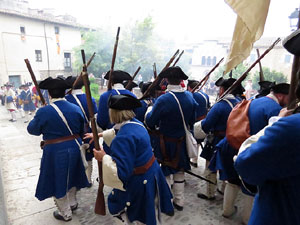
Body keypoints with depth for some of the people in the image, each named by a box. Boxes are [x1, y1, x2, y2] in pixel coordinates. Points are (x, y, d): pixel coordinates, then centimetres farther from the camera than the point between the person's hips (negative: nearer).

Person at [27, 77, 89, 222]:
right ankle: (72, 203, 45)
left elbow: (32, 129, -2)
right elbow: (81, 130, 5)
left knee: (58, 180, 15)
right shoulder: (76, 108, -6)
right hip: (74, 148, 5)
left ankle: (65, 213, 31)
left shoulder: (44, 112, -19)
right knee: (70, 177, 26)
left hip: (55, 152, -4)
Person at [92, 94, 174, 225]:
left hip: (138, 182, -9)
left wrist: (103, 158, -21)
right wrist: (101, 134, 25)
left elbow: (120, 171, -32)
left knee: (118, 209, 17)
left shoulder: (123, 138, -31)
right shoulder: (136, 123, -3)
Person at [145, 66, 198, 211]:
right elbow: (192, 120, 5)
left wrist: (149, 110, 2)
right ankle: (179, 202, 35)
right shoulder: (189, 97, -7)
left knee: (165, 173, 13)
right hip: (182, 142, 5)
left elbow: (150, 122, -17)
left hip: (166, 143, -5)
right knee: (179, 172, 20)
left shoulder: (163, 100, -25)